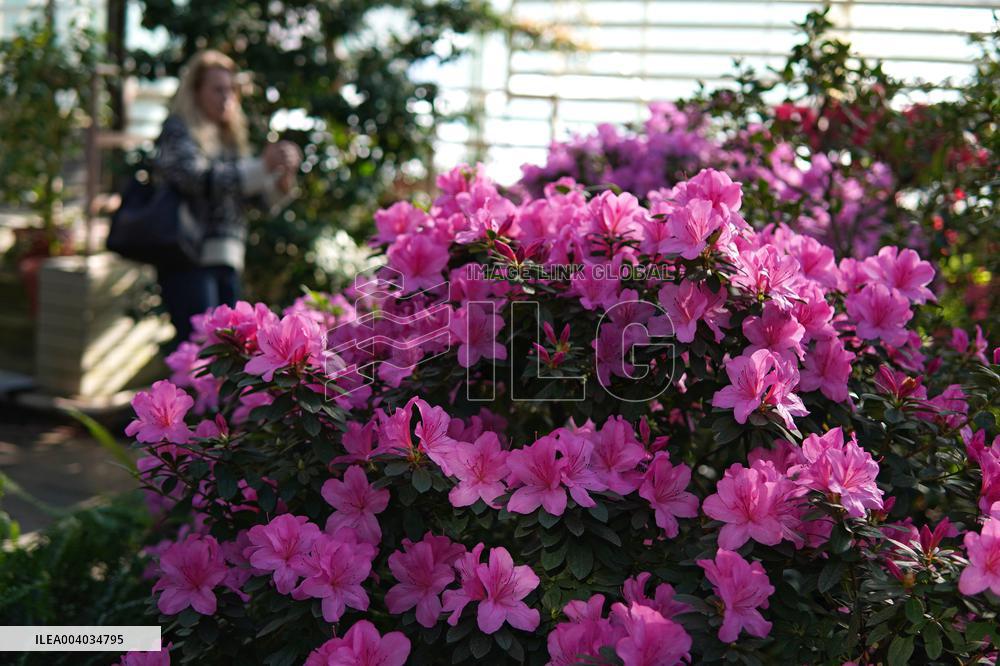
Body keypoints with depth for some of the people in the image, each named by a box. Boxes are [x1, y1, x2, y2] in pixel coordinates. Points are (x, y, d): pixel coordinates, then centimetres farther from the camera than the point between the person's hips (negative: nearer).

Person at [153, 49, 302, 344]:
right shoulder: (178, 130, 0)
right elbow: (197, 178, -18)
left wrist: (283, 177, -6)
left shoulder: (229, 137, 20)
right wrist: (263, 166, -21)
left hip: (227, 260, 7)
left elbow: (260, 197, 16)